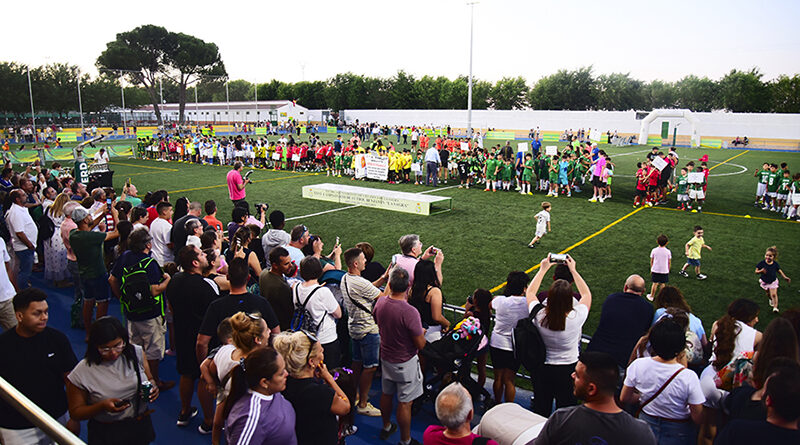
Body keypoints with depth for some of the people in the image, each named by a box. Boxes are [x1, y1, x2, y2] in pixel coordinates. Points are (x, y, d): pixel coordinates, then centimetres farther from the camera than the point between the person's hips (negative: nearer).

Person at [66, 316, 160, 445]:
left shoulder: (136, 353, -8)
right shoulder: (81, 373, -18)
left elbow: (150, 380, 6)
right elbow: (75, 412, -9)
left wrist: (153, 388, -17)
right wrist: (102, 406, -27)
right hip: (106, 434, -3)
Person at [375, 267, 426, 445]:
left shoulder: (380, 304, -11)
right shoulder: (410, 312, -31)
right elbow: (421, 345, -22)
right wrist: (421, 332, -1)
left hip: (386, 358, 6)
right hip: (405, 363, -6)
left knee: (386, 394, 25)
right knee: (405, 403, 8)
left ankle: (386, 427, 46)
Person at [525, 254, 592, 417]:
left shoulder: (539, 316, -24)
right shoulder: (576, 318, -26)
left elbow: (530, 292, -2)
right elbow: (587, 295, -4)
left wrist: (543, 269, 3)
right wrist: (573, 270, 1)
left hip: (542, 369, 1)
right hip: (568, 369, -1)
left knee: (540, 409, 21)